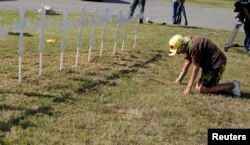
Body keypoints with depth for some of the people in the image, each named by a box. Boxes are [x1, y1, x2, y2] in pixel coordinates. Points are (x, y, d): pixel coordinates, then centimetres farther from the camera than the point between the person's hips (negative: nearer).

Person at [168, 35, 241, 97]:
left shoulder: (193, 47, -25)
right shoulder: (188, 46, 6)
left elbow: (196, 67, -21)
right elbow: (187, 64, 17)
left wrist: (189, 87, -16)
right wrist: (179, 79, 14)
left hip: (217, 63, -10)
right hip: (210, 64, 10)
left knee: (202, 89, -13)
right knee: (199, 87, 9)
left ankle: (232, 86, -7)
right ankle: (229, 86, 12)